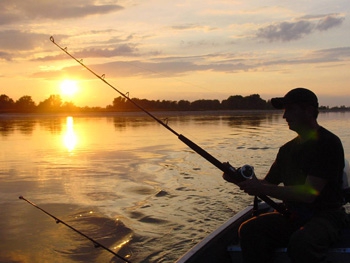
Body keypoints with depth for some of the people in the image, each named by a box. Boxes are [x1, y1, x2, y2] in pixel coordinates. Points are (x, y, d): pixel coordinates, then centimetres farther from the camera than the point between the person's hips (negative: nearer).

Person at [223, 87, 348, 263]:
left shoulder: (328, 143, -12)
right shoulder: (288, 149, 11)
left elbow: (309, 193, -21)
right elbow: (269, 183, 14)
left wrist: (262, 189, -21)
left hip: (326, 215, -6)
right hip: (293, 215, 6)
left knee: (301, 241, -37)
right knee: (249, 230, -19)